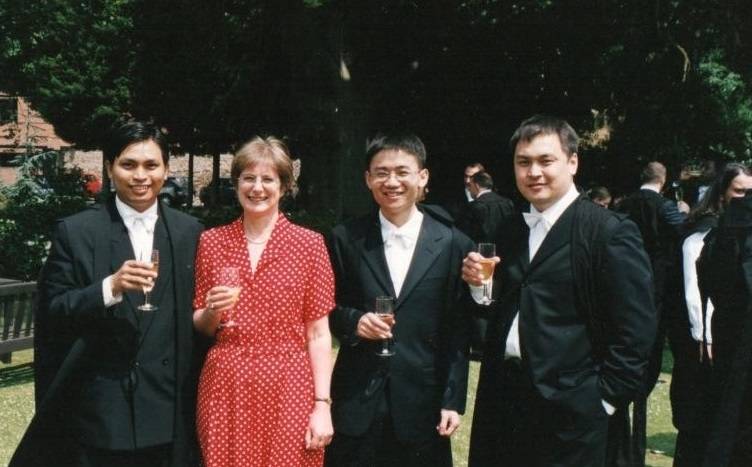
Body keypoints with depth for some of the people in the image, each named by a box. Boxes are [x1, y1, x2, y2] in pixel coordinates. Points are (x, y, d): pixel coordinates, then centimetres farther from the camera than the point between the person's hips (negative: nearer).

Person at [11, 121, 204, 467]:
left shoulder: (189, 232, 5)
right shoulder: (75, 232, -2)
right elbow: (51, 315, -5)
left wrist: (198, 398, 7)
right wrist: (110, 288, -21)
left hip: (169, 411, 2)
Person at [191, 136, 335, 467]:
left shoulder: (309, 244, -1)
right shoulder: (211, 241, 5)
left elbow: (318, 334, -2)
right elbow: (200, 327, 12)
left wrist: (322, 405, -8)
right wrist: (211, 312, -9)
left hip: (287, 390, -2)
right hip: (224, 389, 2)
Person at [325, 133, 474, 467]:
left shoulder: (453, 244, -1)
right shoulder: (346, 239, 1)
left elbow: (458, 330, 0)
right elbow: (326, 309, 9)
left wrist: (453, 401, -2)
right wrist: (353, 321, -12)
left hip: (423, 402, 0)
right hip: (358, 401, 1)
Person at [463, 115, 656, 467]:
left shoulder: (610, 232, -10)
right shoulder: (511, 231, 11)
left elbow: (635, 330, -12)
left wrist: (605, 397, -12)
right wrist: (480, 286, -4)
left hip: (569, 409, -6)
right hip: (502, 397, 6)